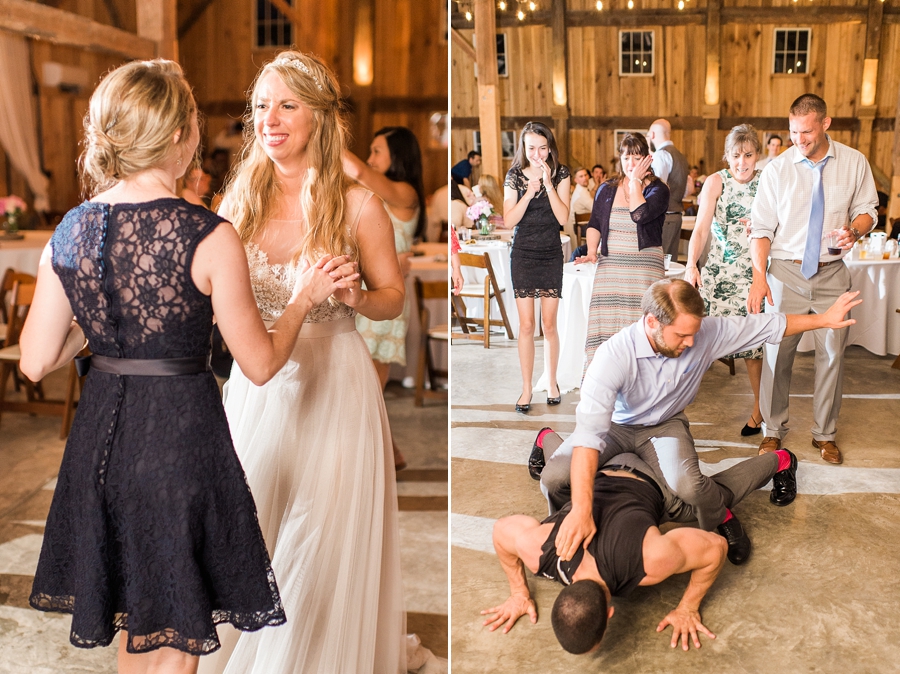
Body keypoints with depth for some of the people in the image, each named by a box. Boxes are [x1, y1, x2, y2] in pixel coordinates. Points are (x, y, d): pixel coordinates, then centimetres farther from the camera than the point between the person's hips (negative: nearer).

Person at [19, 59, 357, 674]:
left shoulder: (69, 231, -2)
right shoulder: (208, 237, -17)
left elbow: (36, 364, 2)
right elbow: (261, 364, -10)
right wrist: (303, 298, 4)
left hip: (101, 433, 6)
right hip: (180, 434, -5)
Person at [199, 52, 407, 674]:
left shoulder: (358, 205, -10)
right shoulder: (240, 197, 1)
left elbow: (393, 298, 0)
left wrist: (354, 296, -21)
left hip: (331, 383, -4)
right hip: (257, 384, 4)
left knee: (323, 545, 6)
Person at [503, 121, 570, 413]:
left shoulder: (560, 173, -3)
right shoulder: (514, 175, -2)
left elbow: (563, 218, -12)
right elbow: (509, 221, -9)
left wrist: (548, 183, -20)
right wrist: (529, 193, -21)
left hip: (551, 255, 0)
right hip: (522, 255, 0)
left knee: (549, 324, 6)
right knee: (526, 325, 2)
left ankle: (552, 382, 23)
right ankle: (526, 388, 11)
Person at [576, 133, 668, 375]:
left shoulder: (658, 189, 2)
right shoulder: (607, 189, 14)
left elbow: (640, 215, -17)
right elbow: (594, 224, 15)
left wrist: (635, 181, -7)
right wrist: (591, 251, -2)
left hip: (644, 268, -3)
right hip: (609, 267, 3)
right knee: (604, 326, -3)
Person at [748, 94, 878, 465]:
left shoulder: (854, 162, 2)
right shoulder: (777, 169, -3)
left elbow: (866, 209, 11)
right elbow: (762, 228, -5)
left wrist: (855, 230, -13)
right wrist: (759, 275, -17)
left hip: (832, 273, 2)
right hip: (786, 271, -1)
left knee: (832, 353, 7)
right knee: (777, 352, 2)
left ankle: (825, 434, 24)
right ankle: (773, 430, 20)